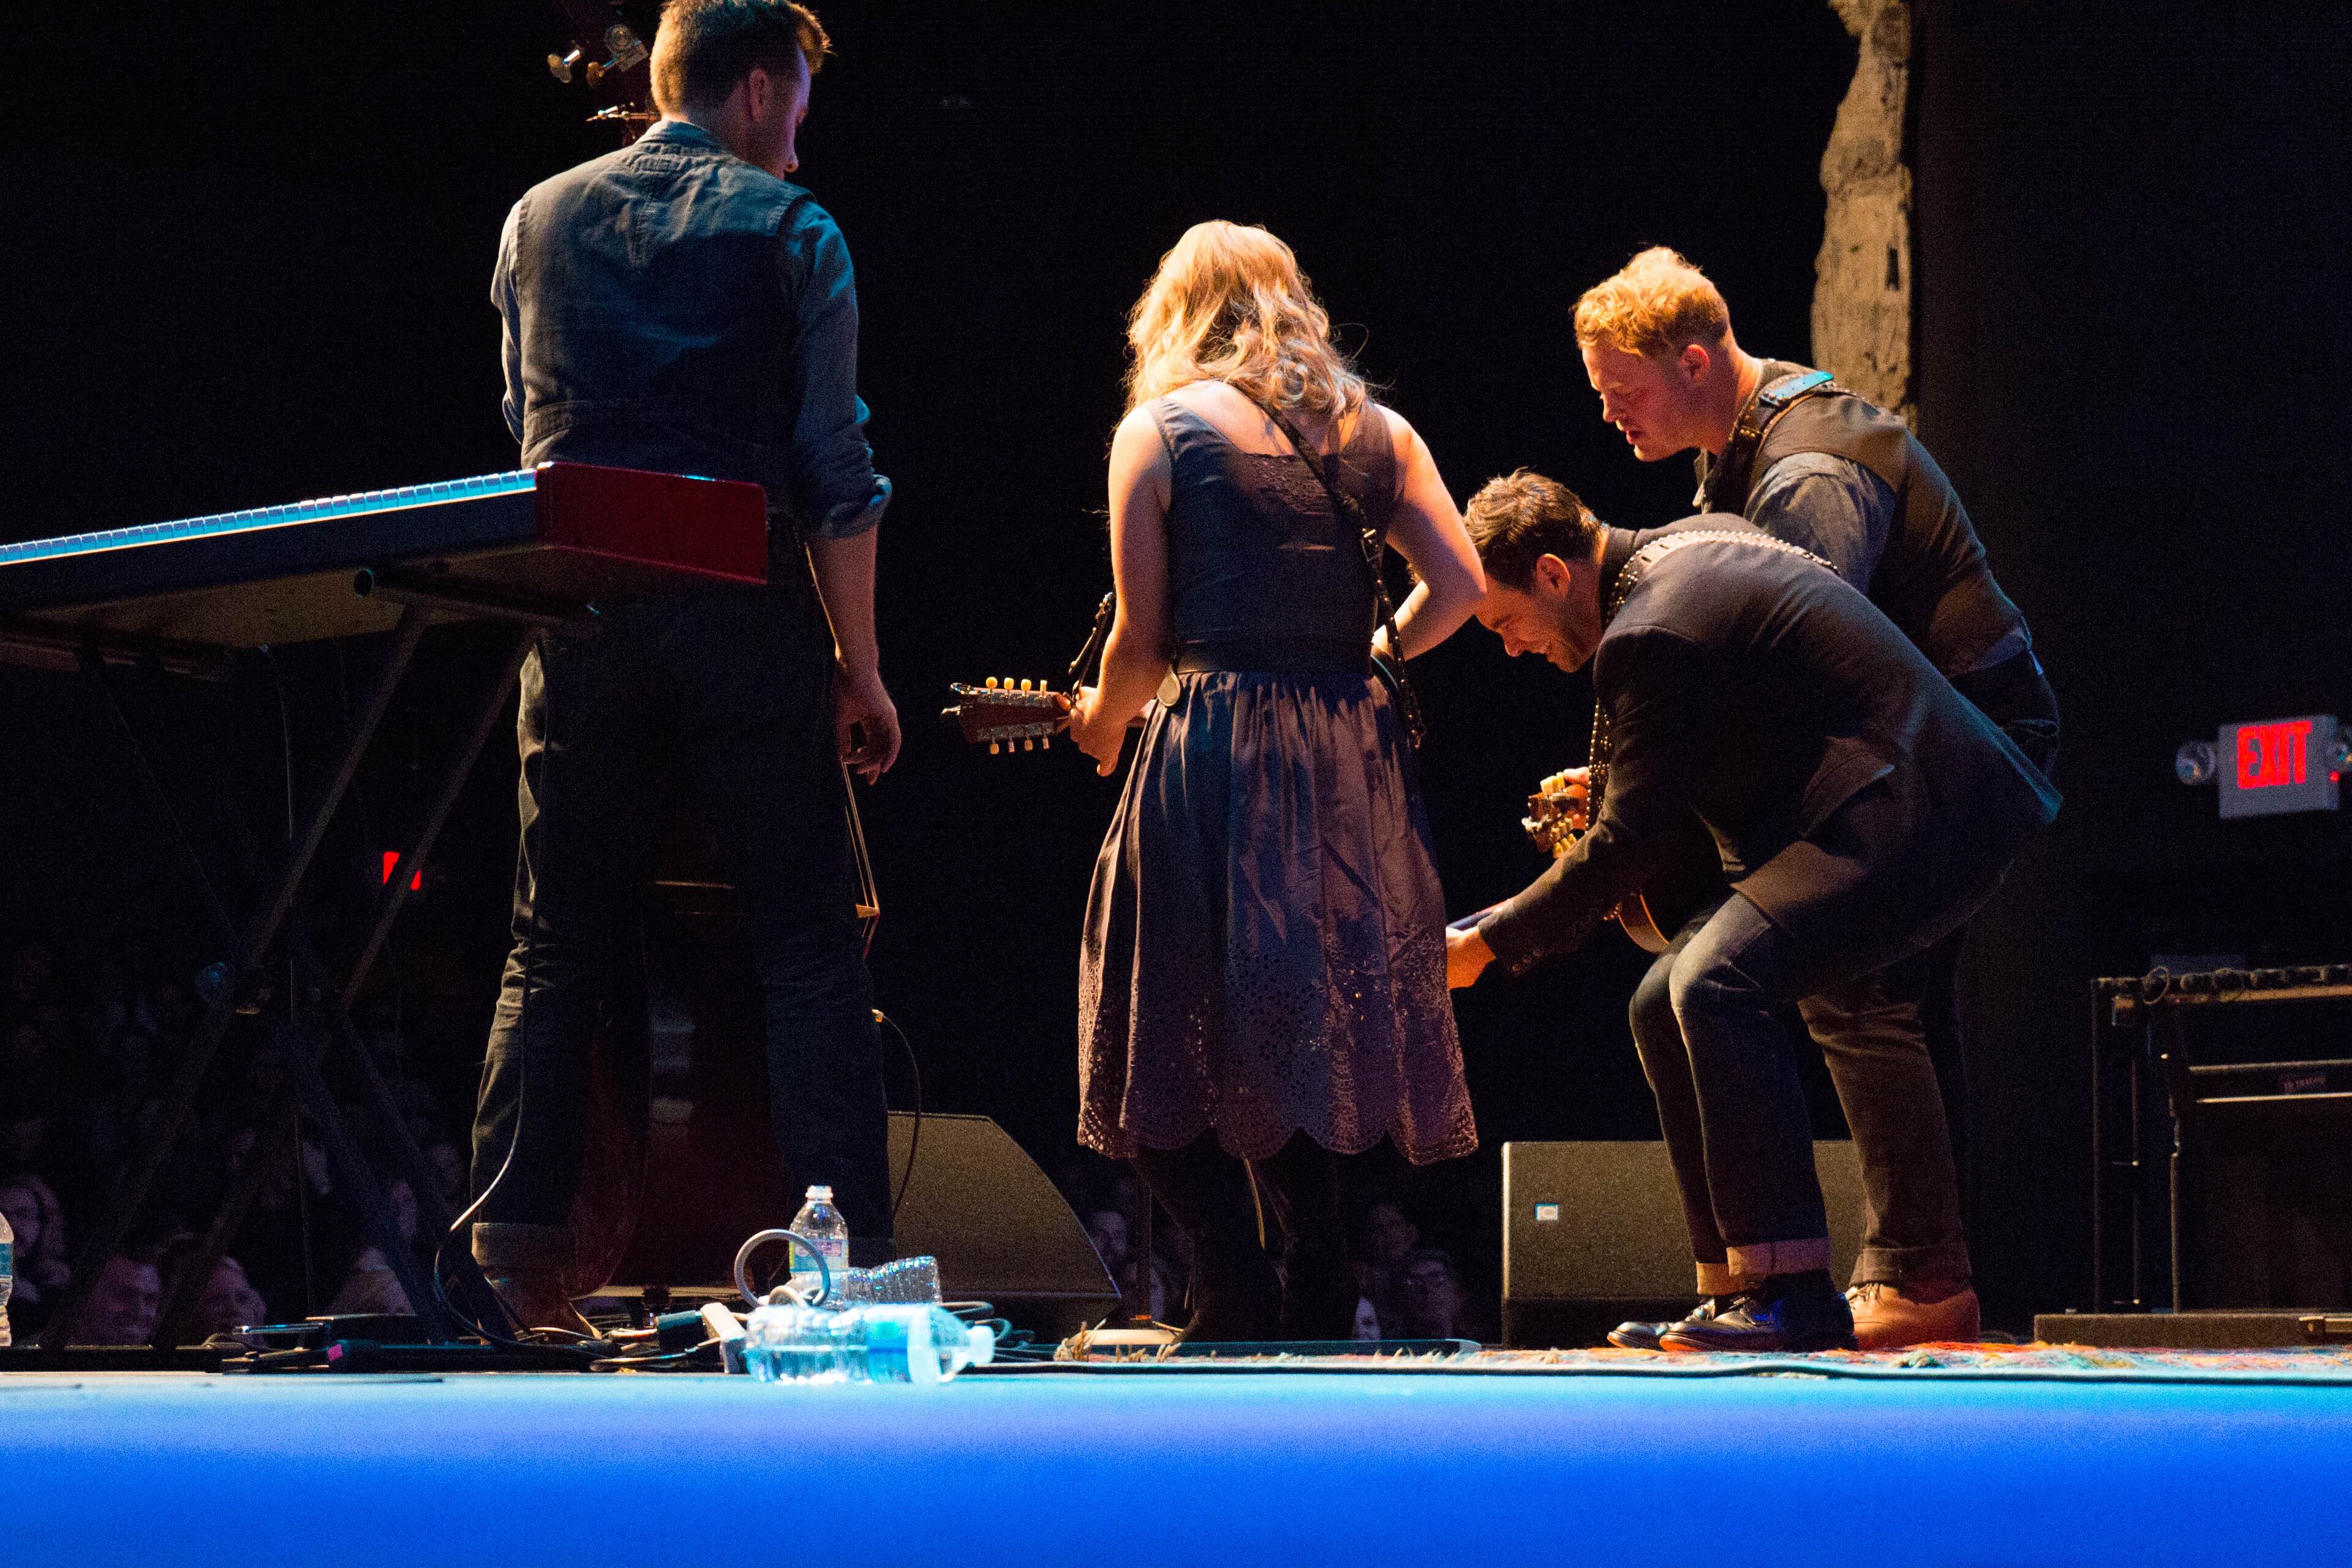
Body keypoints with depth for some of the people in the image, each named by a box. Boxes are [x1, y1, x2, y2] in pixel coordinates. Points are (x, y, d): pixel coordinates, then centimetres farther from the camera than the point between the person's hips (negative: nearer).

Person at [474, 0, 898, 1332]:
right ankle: (849, 1254, -3)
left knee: (560, 943, 8)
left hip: (580, 613, 3)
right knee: (808, 943, 1)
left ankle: (518, 1247, 0)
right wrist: (860, 668, 0)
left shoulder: (541, 220, 11)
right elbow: (835, 471, -4)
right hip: (745, 621, -3)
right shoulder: (789, 231, -1)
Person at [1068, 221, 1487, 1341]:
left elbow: (1143, 638, -2)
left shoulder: (1158, 430, 1)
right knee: (1308, 1038, 12)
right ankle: (1321, 1312, 9)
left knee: (1177, 1059, 2)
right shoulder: (1374, 430, 12)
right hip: (1351, 768, 5)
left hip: (1214, 761, -5)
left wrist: (1101, 724, 17)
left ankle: (1239, 1314, -8)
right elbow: (1459, 584, 5)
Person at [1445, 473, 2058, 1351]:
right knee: (1668, 1000, 9)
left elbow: (1630, 847, -15)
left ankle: (1793, 1289, -26)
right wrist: (1619, 785, 23)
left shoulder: (1650, 636, -15)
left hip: (1918, 823, -11)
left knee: (1715, 983, -27)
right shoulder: (1685, 548, 16)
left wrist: (1486, 943, -7)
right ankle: (1736, 1289, 10)